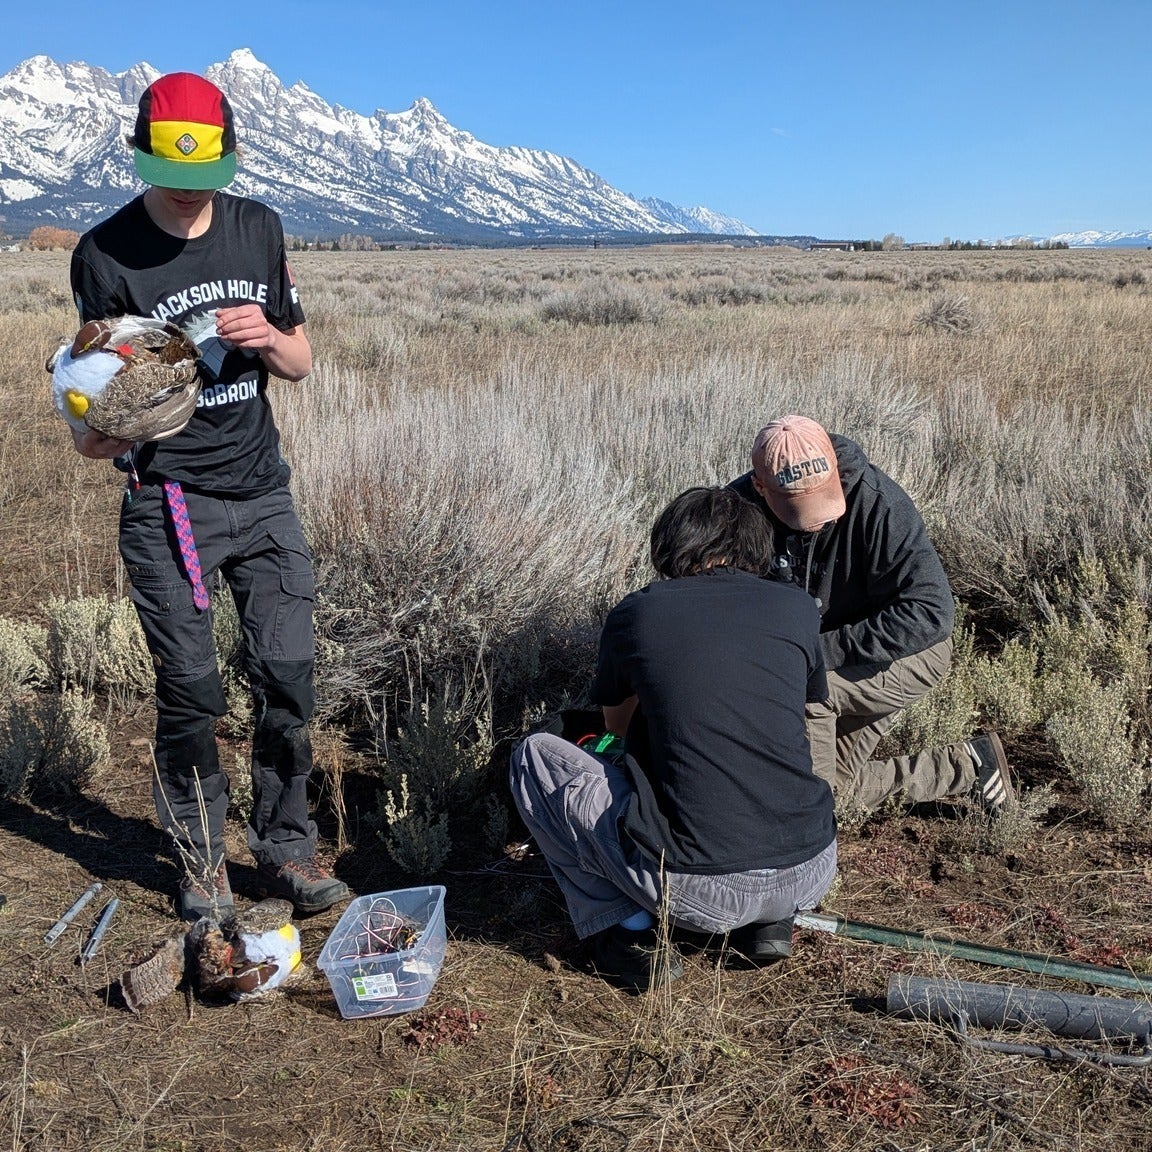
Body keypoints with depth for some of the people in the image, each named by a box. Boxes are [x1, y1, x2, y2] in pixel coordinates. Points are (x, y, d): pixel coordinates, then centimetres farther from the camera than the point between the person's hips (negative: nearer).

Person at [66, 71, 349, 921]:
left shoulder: (259, 229, 6)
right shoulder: (107, 254, -5)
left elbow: (302, 362, 11)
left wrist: (267, 337, -12)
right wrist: (98, 435, -23)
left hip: (263, 495, 3)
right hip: (167, 504, -3)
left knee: (289, 674, 1)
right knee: (190, 690, 1)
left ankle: (286, 849, 19)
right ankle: (203, 862, 21)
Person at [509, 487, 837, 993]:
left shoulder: (635, 614, 0)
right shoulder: (798, 609, 6)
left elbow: (617, 722, 20)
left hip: (699, 890, -4)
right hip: (811, 876, 4)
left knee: (534, 756, 13)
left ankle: (631, 936, 8)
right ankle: (769, 922, 17)